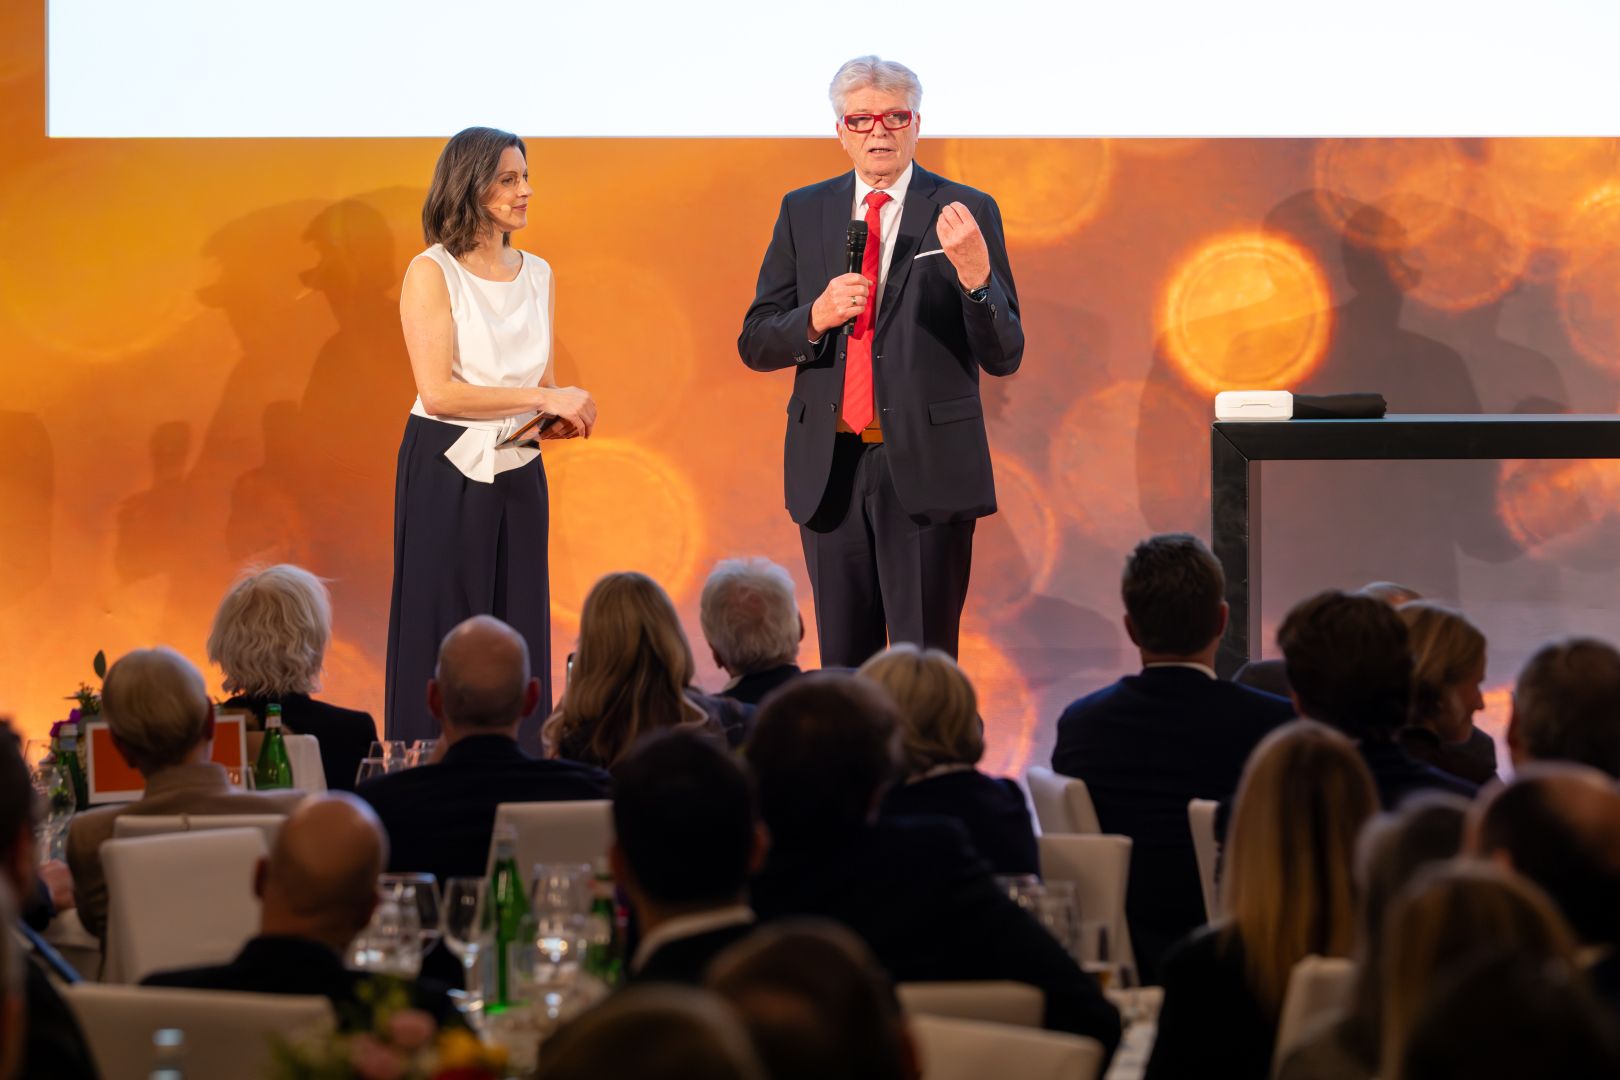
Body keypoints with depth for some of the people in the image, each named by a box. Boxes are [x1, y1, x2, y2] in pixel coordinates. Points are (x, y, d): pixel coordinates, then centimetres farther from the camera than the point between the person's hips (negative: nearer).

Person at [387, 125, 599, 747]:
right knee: (445, 634, -3)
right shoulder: (432, 273, -8)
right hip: (447, 470, -6)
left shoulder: (536, 274, 11)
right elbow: (438, 392, -16)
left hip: (518, 472, 6)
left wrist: (559, 416, -3)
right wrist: (544, 399, -16)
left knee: (519, 634, 4)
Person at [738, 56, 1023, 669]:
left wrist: (975, 274, -22)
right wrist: (817, 317, -14)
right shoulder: (804, 213, 9)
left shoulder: (966, 214, 0)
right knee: (842, 664, 9)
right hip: (829, 468, 3)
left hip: (926, 466, -3)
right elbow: (755, 344, 7)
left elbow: (1004, 357, -4)